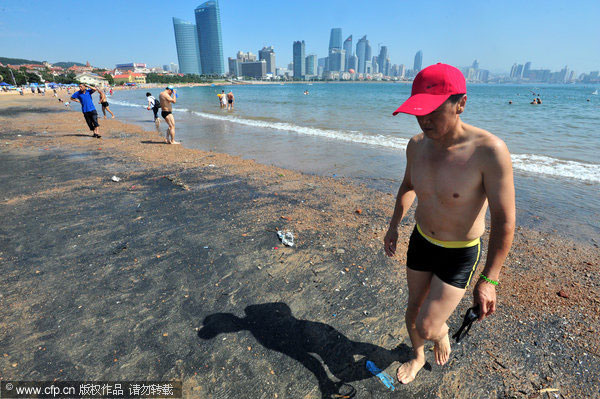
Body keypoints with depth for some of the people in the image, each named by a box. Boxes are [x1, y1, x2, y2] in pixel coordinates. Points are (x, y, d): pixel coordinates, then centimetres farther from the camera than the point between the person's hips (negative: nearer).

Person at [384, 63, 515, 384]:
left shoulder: (490, 151, -28)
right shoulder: (417, 145, -11)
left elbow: (504, 221, -21)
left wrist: (489, 279, -18)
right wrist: (394, 225, 11)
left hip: (459, 254, -4)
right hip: (420, 241, 5)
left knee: (426, 327, -4)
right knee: (413, 308, 19)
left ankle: (442, 332, 36)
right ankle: (418, 357, 51)